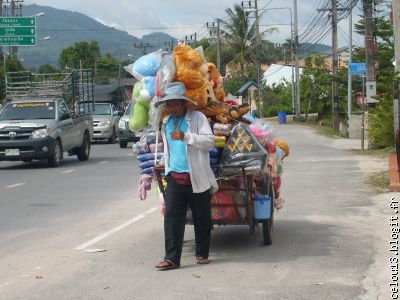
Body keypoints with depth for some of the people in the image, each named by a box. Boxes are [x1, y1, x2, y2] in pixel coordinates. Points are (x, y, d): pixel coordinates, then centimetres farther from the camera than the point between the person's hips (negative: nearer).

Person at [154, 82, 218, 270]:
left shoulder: (197, 118, -5)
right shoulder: (166, 122, 15)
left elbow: (210, 140, -18)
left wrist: (186, 136, -26)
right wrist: (165, 163, 31)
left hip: (196, 177, -4)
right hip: (174, 177, 5)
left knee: (201, 218, 7)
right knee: (172, 217, -5)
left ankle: (202, 254, 20)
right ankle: (172, 258, -7)